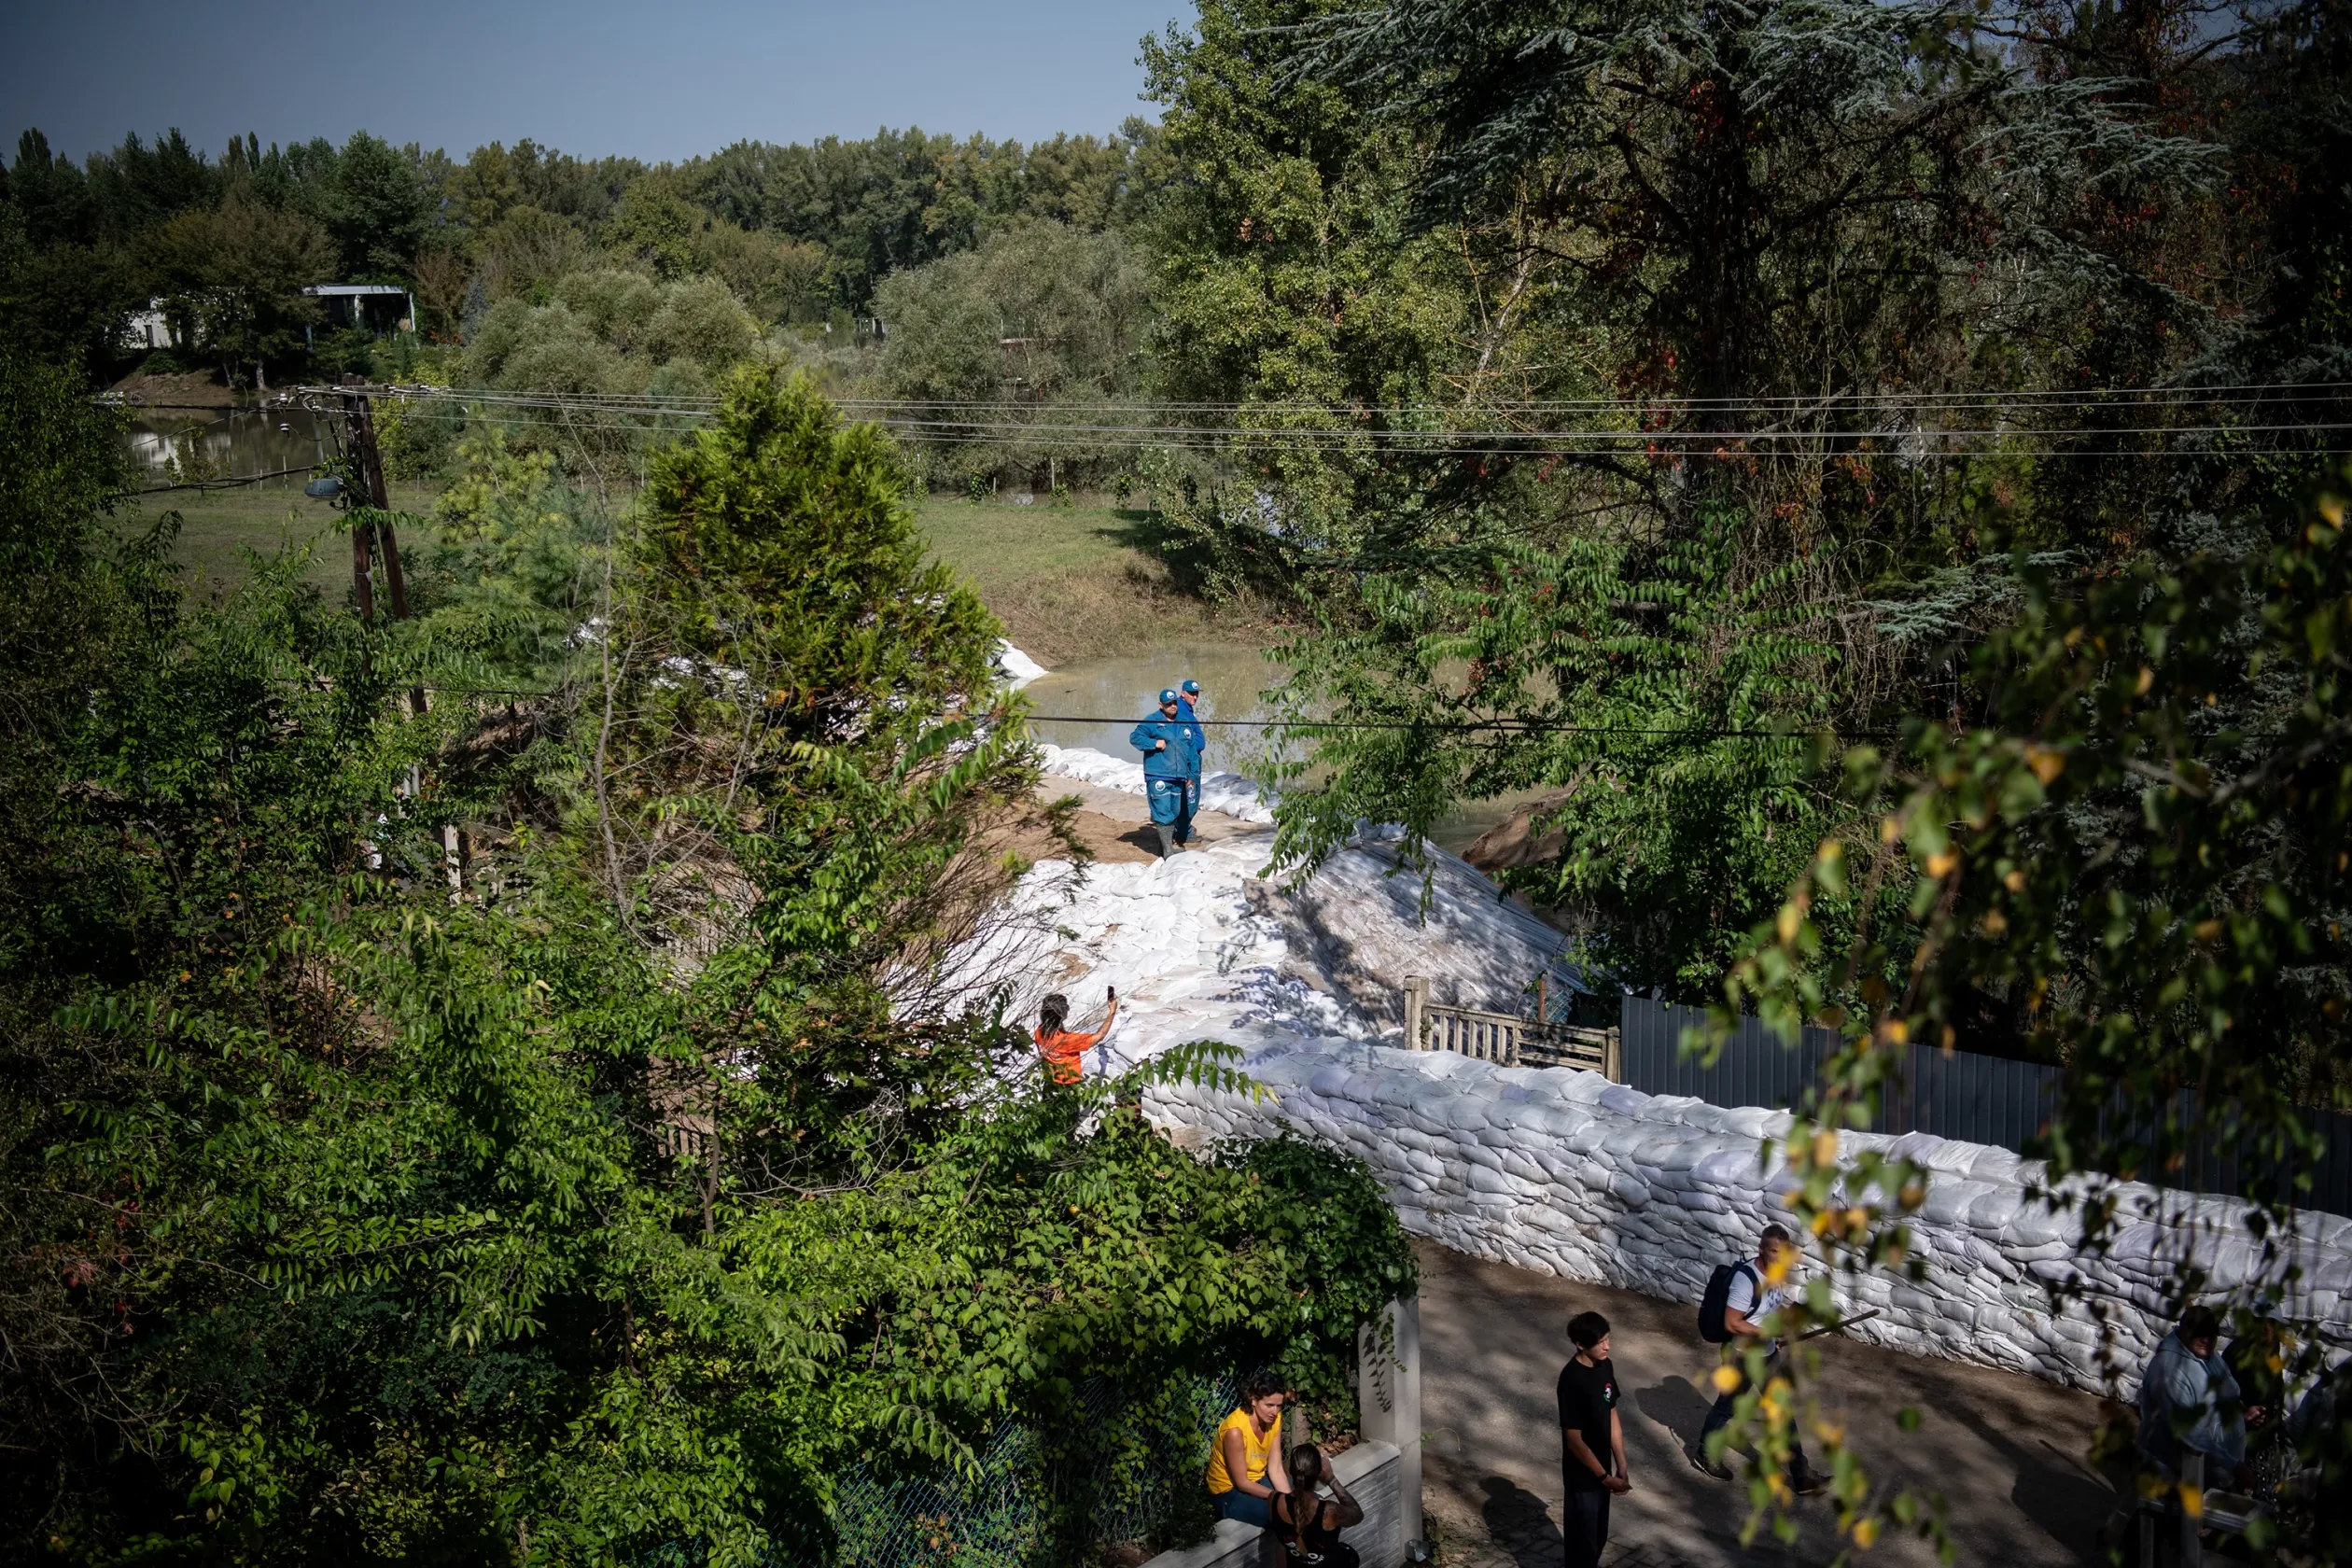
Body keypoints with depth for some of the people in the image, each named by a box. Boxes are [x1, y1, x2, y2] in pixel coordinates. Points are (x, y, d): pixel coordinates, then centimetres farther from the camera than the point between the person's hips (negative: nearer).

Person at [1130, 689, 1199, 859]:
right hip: (1158, 776, -6)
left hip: (1178, 777, 6)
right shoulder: (1152, 721, -3)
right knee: (1164, 814, -10)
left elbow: (1191, 750, 20)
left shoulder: (1183, 724, 15)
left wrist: (1191, 774, 18)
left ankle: (1167, 844, 23)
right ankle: (1167, 850, -9)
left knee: (1175, 813, 11)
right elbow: (1134, 737, -8)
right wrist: (1154, 743, -19)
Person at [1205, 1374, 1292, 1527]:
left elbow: (1276, 1469, -11)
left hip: (1258, 1479, 7)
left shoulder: (1274, 1419, -11)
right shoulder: (1235, 1430, -32)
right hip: (1230, 1491, -7)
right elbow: (1242, 1483, -25)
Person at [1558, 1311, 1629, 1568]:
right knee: (1582, 1542, 7)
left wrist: (1621, 1468, 6)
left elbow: (1613, 1419, 8)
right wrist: (1605, 1477, -17)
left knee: (1598, 1537, 22)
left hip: (1601, 1470, 8)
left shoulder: (1605, 1367, -2)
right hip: (1582, 1476, -8)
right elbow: (1574, 1441, -22)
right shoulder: (1572, 1380, -27)